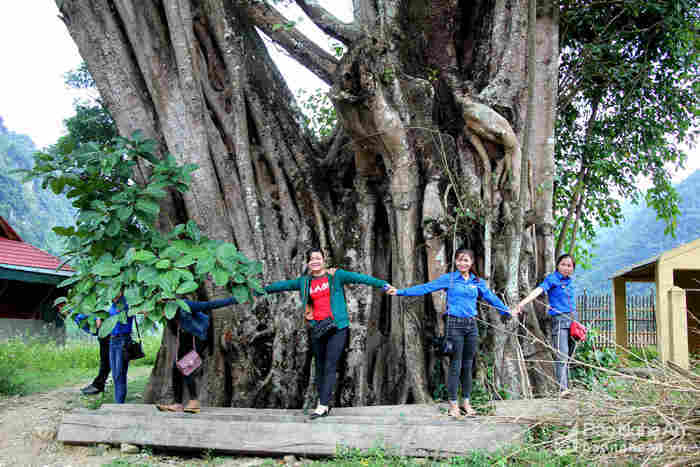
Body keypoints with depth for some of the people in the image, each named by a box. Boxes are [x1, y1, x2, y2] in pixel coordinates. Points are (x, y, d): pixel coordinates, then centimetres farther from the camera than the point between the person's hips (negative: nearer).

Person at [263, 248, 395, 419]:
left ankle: (323, 405, -11)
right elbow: (283, 285, 22)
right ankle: (324, 404, 17)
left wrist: (384, 284, -14)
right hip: (317, 328, 4)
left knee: (330, 366, -9)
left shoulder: (335, 275, 2)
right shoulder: (304, 282, 13)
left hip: (337, 327, -4)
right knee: (320, 367, 8)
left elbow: (359, 278, -6)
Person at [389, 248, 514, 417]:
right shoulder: (448, 279, 0)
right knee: (455, 365, -1)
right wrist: (401, 292, -13)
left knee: (467, 365, 9)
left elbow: (491, 297, 20)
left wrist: (507, 311, 23)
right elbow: (425, 288, -6)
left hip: (471, 325, 4)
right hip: (455, 324, -4)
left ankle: (466, 402, 20)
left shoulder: (477, 282, 11)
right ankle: (453, 405, 7)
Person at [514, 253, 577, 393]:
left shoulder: (570, 280, 14)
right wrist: (523, 302, -36)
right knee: (562, 356, -14)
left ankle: (566, 386, 12)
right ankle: (563, 388, -19)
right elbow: (538, 290, -20)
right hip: (559, 319, -6)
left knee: (568, 356, 7)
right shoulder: (552, 278, -4)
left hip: (573, 318, 6)